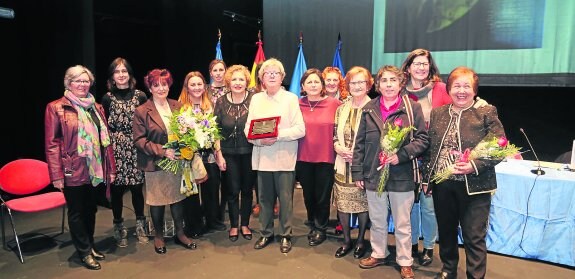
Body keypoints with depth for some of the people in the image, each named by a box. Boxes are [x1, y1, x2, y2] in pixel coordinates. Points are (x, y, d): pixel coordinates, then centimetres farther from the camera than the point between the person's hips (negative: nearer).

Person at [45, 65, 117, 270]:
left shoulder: (96, 108, 11)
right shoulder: (56, 108, -5)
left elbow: (105, 139, 10)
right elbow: (51, 143, -8)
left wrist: (111, 168, 8)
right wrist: (57, 175, -13)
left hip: (95, 170, 5)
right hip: (73, 171, -5)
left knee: (91, 210, 16)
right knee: (77, 212, 8)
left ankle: (89, 246, 32)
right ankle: (85, 252, 21)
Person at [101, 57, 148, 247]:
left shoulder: (140, 96, 3)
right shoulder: (107, 98, 1)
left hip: (136, 148, 1)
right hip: (115, 149, 0)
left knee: (137, 187, 4)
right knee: (116, 189, 3)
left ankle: (140, 225, 25)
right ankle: (119, 227, 23)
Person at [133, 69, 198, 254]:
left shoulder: (177, 107, 5)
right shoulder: (141, 112, -7)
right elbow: (139, 141, -10)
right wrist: (162, 151, -20)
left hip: (177, 161, 3)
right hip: (155, 163, -3)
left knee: (178, 197, 12)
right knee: (157, 200, 9)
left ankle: (180, 233, 29)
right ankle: (158, 236, 28)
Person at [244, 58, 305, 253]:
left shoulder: (291, 98, 0)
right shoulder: (256, 99, 11)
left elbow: (300, 129, -7)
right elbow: (248, 129, 5)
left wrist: (278, 135, -19)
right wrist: (259, 139, -14)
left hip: (284, 158, -3)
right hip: (262, 157, 3)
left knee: (285, 198, 4)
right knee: (264, 198, 12)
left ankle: (285, 235, 21)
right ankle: (266, 233, 28)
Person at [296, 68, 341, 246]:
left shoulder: (334, 103, -6)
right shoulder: (298, 105, 0)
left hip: (326, 158, -2)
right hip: (303, 158, 3)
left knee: (322, 195, 9)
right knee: (308, 194, 16)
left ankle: (321, 228, 30)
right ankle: (313, 225, 38)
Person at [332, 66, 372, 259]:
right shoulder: (342, 109, 11)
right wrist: (339, 148, -6)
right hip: (343, 165, 5)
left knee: (362, 203, 7)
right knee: (342, 203, 9)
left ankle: (360, 241, 28)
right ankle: (347, 240, 28)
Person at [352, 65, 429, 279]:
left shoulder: (412, 108, -4)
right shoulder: (369, 109, 3)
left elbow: (423, 139, -4)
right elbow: (360, 143, 5)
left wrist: (401, 155, -18)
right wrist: (357, 172, 2)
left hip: (402, 176, -2)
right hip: (373, 175, 3)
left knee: (402, 224, 11)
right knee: (377, 221, 18)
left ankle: (405, 262, 29)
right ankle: (379, 254, 38)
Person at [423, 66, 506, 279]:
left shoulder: (487, 113, -5)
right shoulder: (437, 113, 7)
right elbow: (429, 147, 10)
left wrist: (475, 166, -22)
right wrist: (426, 176, 7)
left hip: (474, 186, -4)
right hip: (442, 185, 4)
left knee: (474, 236, 4)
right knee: (446, 231, 19)